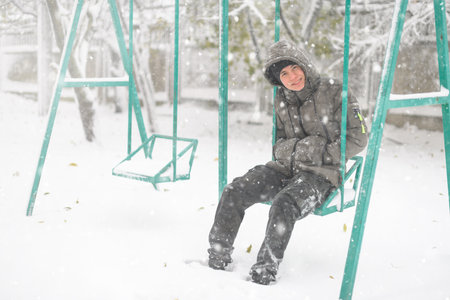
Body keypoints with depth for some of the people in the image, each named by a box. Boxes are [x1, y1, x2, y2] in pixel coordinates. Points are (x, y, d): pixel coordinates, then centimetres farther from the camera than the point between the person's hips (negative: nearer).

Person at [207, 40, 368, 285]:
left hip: (321, 173, -5)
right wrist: (301, 147, -8)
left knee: (283, 205, -34)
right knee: (233, 193, -12)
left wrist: (321, 154, -15)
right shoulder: (281, 101, 10)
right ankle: (217, 259, 0)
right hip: (285, 168, 6)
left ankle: (265, 272, -23)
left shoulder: (335, 93, -7)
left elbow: (357, 139, -6)